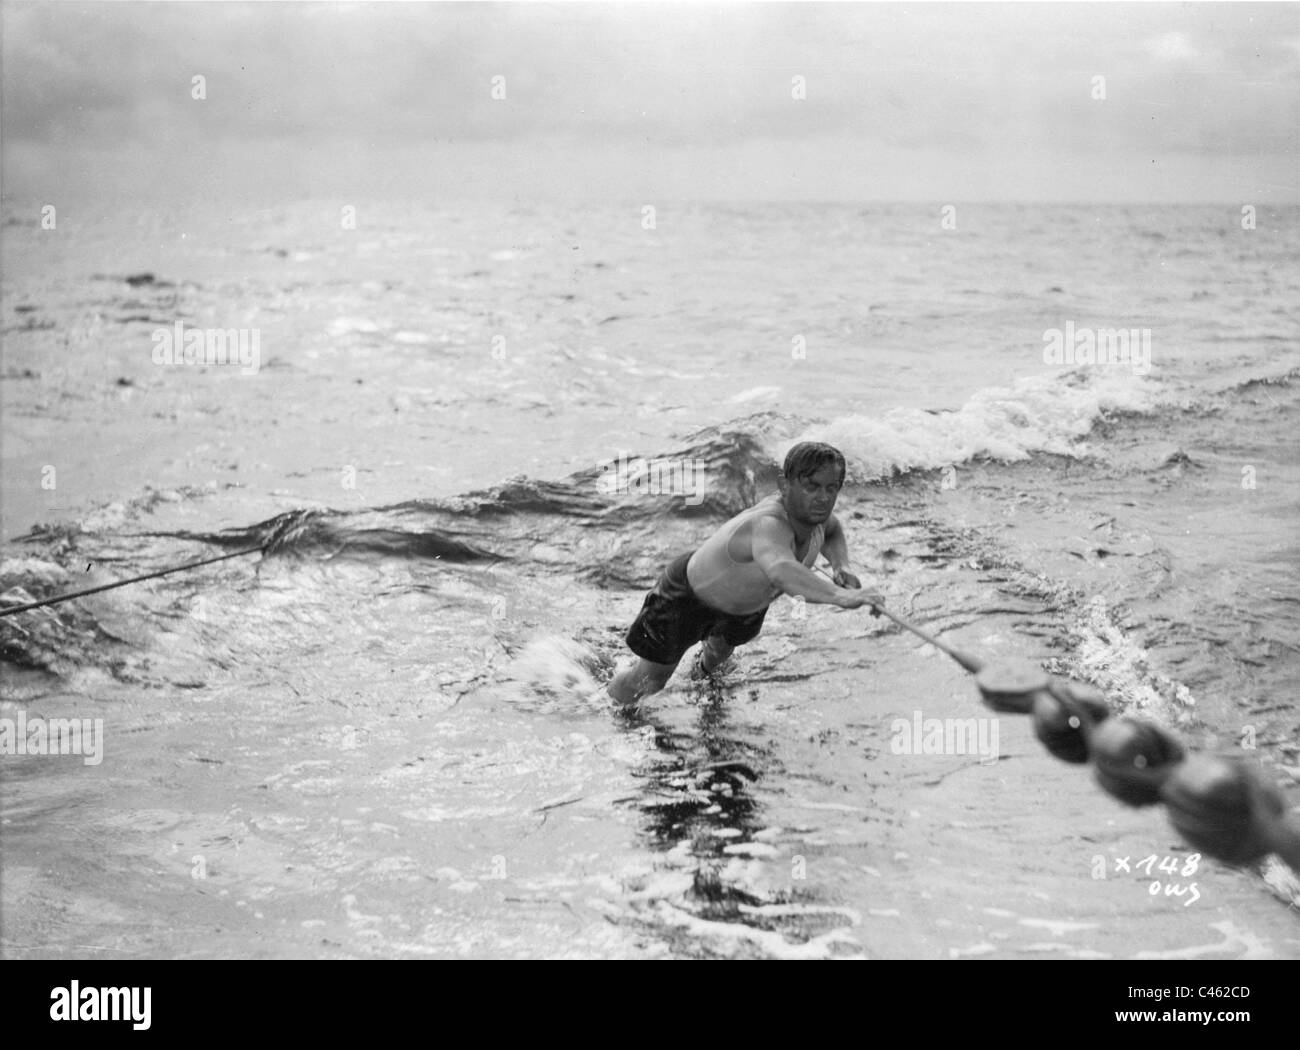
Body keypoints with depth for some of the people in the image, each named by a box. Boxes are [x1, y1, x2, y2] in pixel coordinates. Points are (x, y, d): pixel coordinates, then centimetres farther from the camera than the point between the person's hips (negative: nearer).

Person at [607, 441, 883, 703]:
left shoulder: (812, 510, -23)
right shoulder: (769, 525, -49)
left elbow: (831, 531, 4)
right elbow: (780, 571, -72)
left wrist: (840, 565, -17)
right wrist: (840, 596, -87)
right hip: (690, 592, -7)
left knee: (723, 647, 36)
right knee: (650, 681, 7)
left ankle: (705, 668, 73)